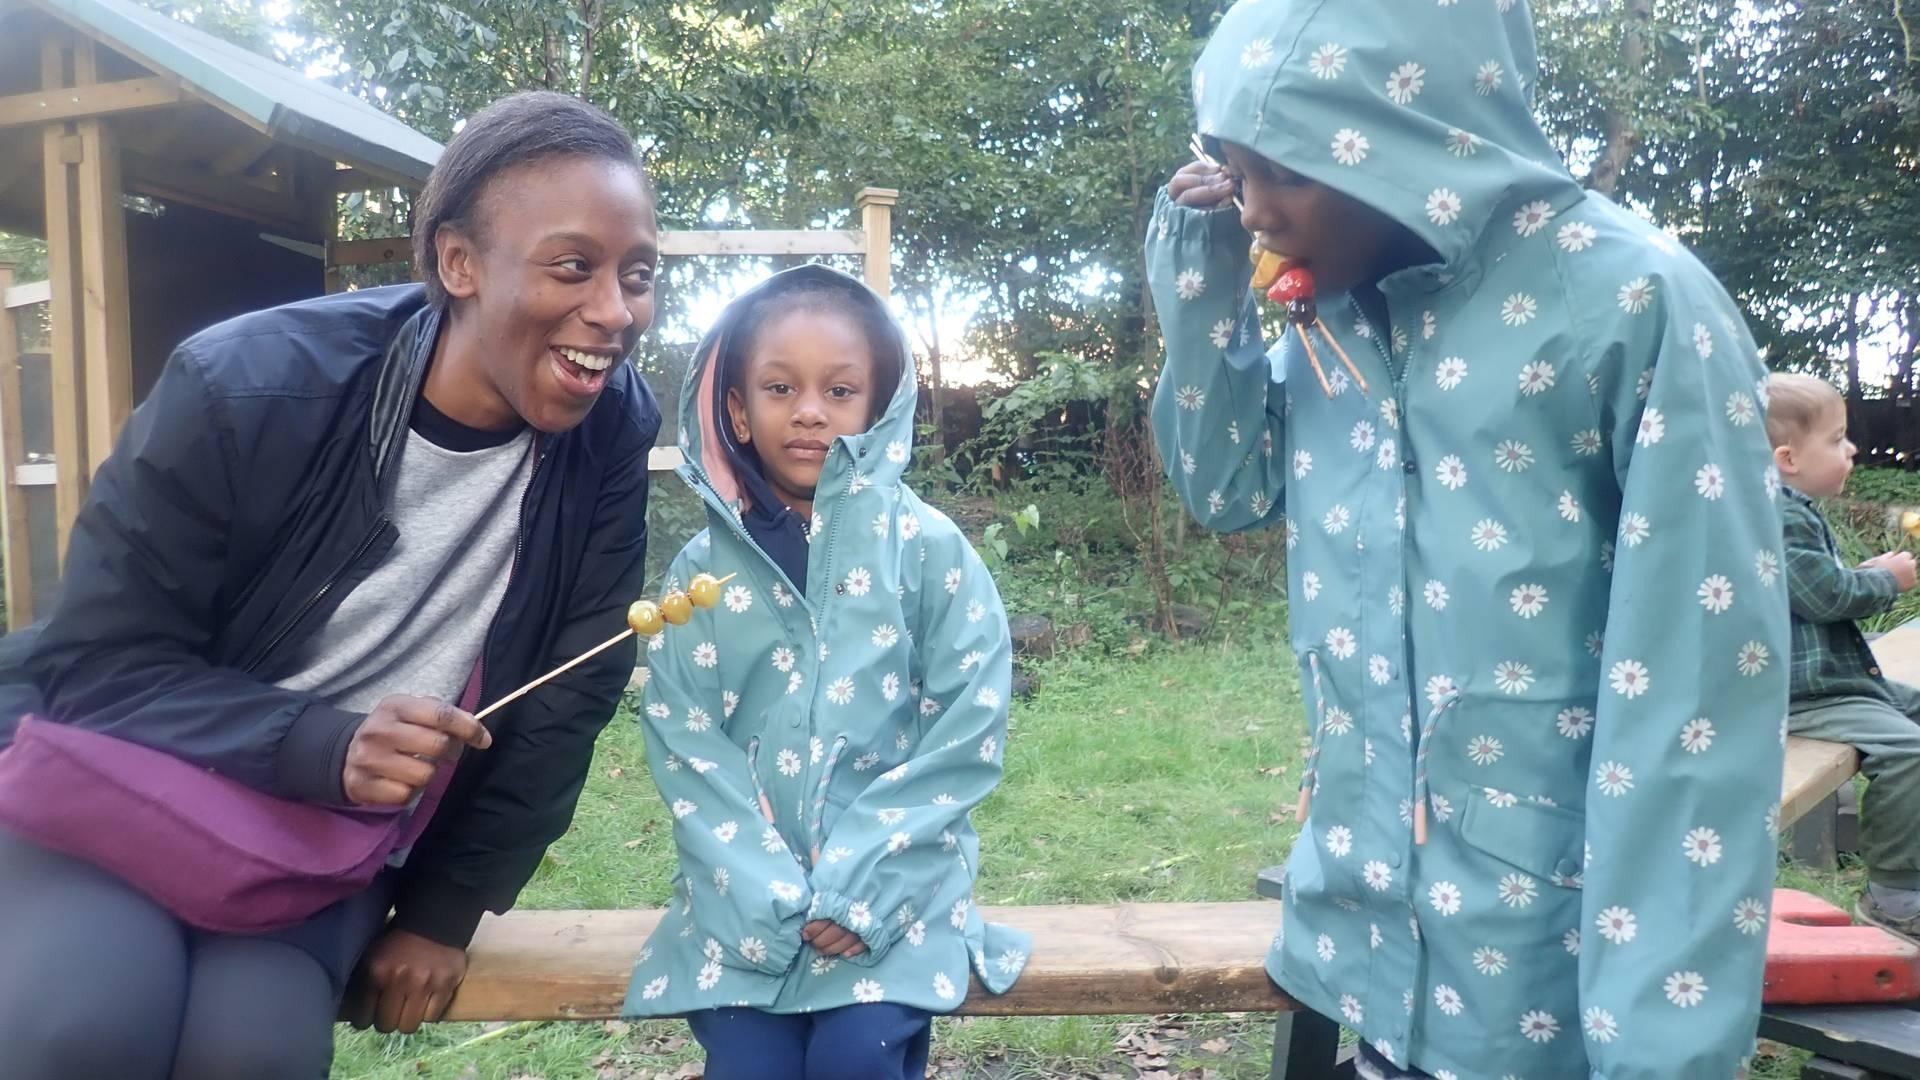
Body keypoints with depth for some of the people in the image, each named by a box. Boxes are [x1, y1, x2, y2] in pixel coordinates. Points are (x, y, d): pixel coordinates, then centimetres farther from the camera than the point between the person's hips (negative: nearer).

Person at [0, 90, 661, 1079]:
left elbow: (568, 697, -6)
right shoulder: (246, 389, -22)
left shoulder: (609, 431, -15)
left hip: (343, 822, 2)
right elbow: (97, 664, -17)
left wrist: (447, 908, -4)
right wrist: (320, 744, -34)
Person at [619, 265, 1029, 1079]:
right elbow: (682, 742, -2)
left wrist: (864, 880, -12)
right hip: (748, 889, 2)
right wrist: (770, 894, -13)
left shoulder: (928, 547, -4)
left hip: (892, 874, -1)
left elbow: (970, 725, -7)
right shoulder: (702, 568, 1)